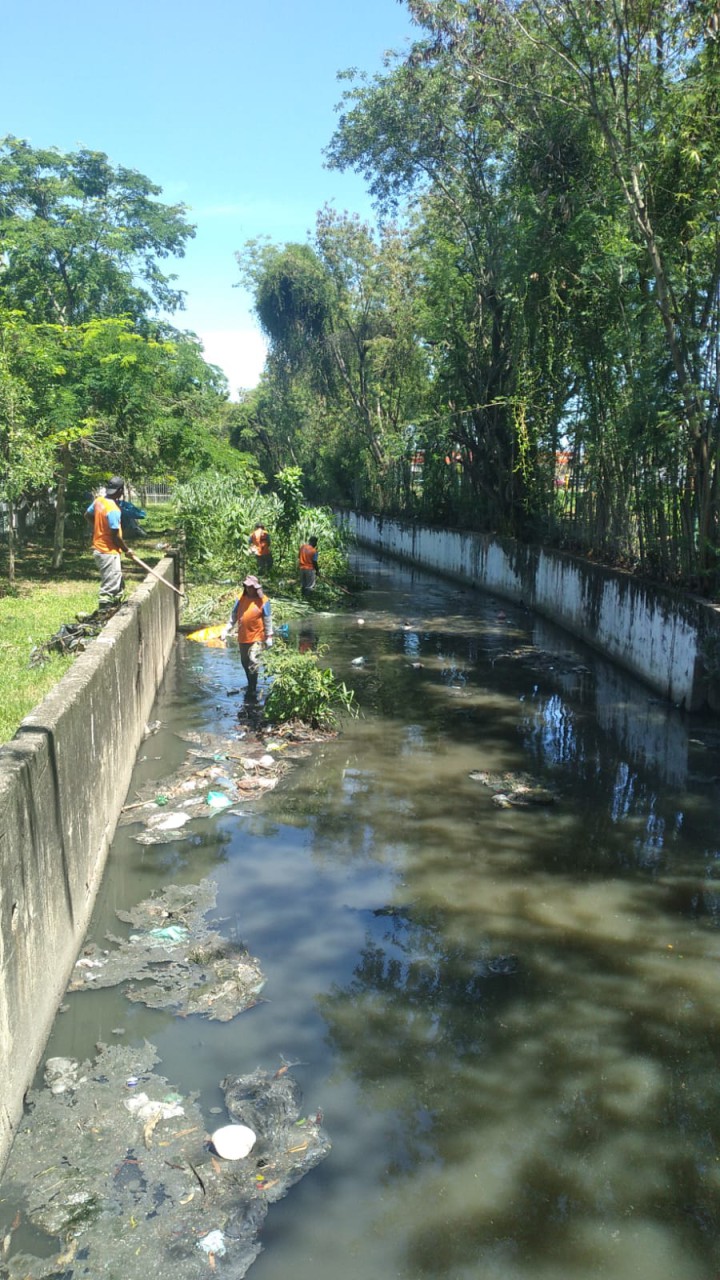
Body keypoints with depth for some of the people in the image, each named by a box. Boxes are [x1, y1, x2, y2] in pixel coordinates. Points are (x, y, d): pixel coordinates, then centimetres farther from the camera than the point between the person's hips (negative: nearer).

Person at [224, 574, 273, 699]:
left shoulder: (263, 601, -7)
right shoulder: (241, 598, 6)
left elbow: (268, 621, -4)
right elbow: (233, 616, 13)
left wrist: (269, 637, -5)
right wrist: (227, 630, 10)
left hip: (256, 637, -6)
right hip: (242, 636, 6)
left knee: (253, 661, -11)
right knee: (244, 661, 14)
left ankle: (252, 689, -2)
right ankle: (251, 684, 31)